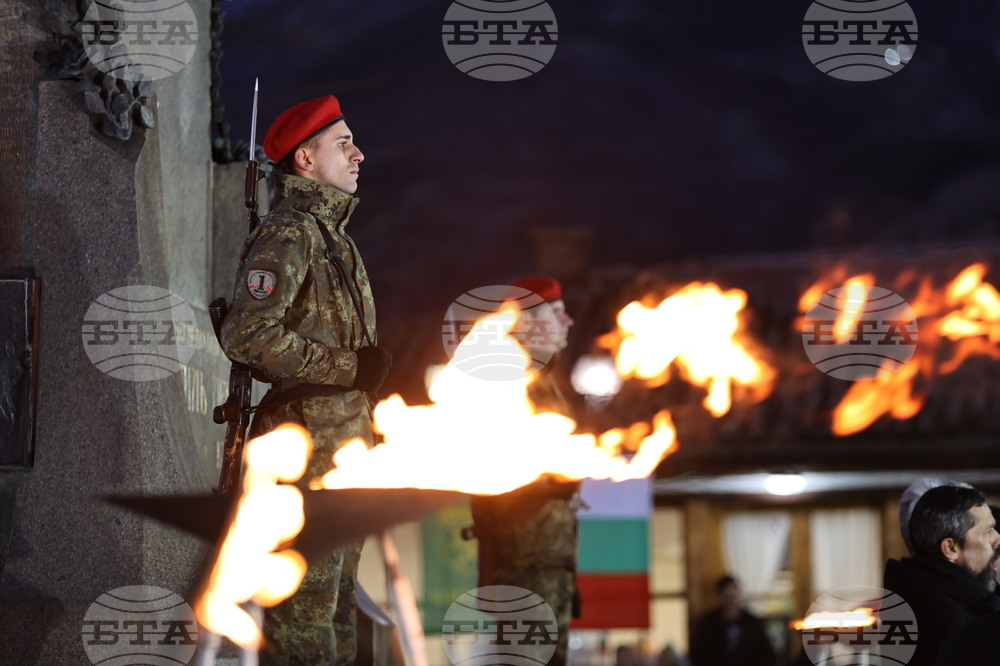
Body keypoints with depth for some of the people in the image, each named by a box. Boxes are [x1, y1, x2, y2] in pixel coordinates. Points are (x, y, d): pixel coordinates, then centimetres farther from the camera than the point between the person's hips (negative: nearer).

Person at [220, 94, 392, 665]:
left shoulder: (333, 234, 19)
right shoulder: (287, 235, -13)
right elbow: (248, 335, -25)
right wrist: (349, 368, -19)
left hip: (343, 443, 10)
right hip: (307, 447, -10)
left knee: (338, 594, 15)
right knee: (305, 601, -8)